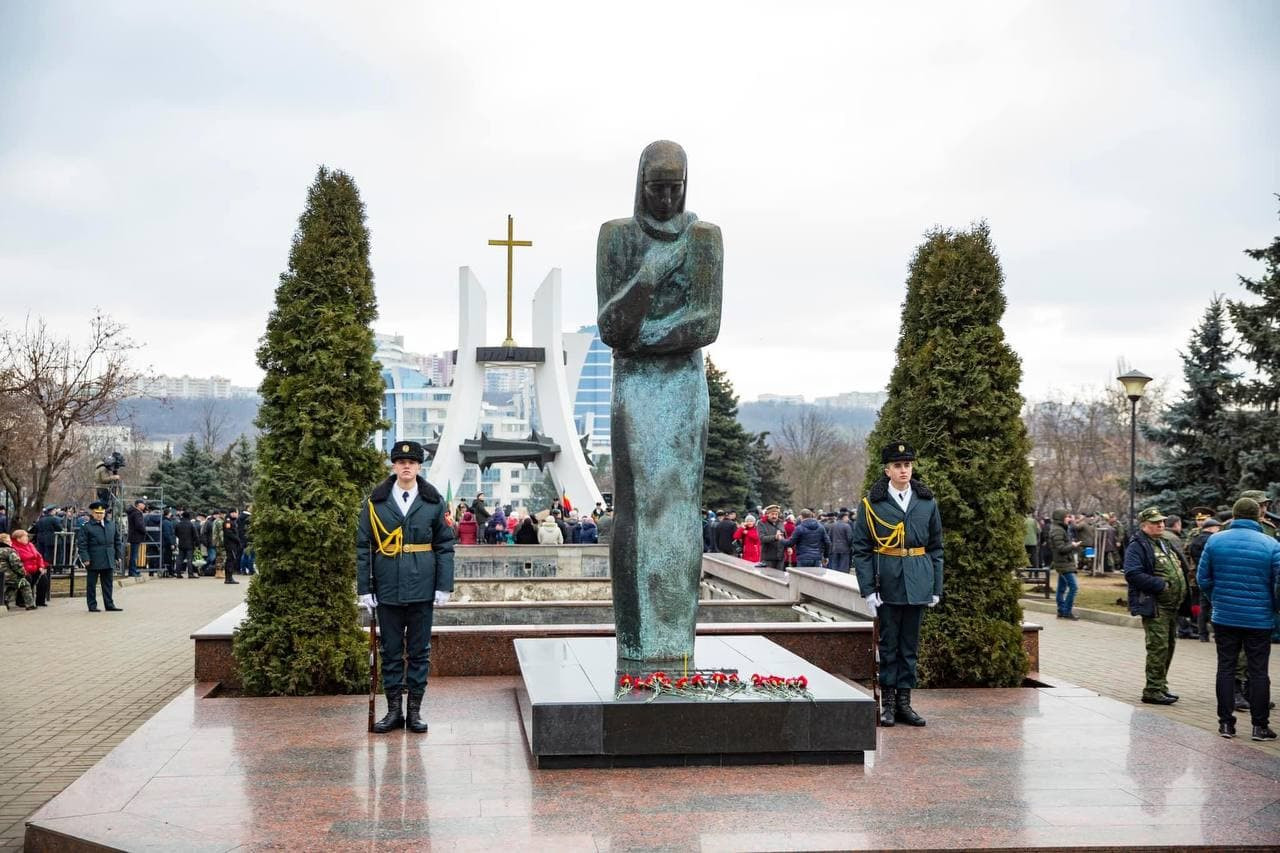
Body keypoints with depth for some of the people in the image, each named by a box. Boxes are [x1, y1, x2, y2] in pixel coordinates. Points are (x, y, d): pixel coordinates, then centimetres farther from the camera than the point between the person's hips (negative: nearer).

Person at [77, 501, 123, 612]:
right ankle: (92, 606, 11)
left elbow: (116, 541, 18)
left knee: (108, 584, 10)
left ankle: (109, 605, 16)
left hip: (109, 561, 5)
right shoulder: (86, 526, -6)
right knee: (91, 584, 4)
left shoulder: (111, 524, 11)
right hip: (93, 561, -5)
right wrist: (85, 558, -14)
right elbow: (81, 543, -8)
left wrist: (118, 555, 13)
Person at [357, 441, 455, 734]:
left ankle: (415, 710, 14)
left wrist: (444, 587, -4)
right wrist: (364, 589, -2)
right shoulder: (375, 502, 2)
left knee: (419, 651, 6)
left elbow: (445, 545, 3)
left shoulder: (434, 502, 3)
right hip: (388, 589, 0)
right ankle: (393, 710, 15)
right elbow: (363, 546, 3)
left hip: (421, 589, 0)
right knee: (391, 651, 7)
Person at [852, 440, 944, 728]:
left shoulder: (927, 503, 6)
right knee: (889, 642, 4)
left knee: (910, 643, 8)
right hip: (887, 582, -2)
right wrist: (868, 590, -10)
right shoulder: (872, 503, -3)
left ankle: (904, 702, 15)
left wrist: (937, 588, 5)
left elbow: (936, 548, 10)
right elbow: (861, 549, -4)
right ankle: (889, 703, 12)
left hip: (918, 583, 3)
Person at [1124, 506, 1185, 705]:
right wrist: (1161, 585, -23)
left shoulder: (1165, 544, 19)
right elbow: (1133, 574, -23)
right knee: (1158, 647, -11)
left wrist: (1181, 589, 13)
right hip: (1154, 606, -9)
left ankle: (1161, 686, 24)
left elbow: (1177, 568, 31)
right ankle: (1152, 691, -5)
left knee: (1168, 646, 14)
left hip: (1171, 606, 9)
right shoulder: (1137, 546, -11)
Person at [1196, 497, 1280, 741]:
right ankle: (1260, 725, 9)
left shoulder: (1215, 541, -2)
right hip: (1259, 619, -2)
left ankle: (1226, 723, 11)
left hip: (1224, 617, 2)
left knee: (1226, 668, 9)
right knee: (1258, 671, 6)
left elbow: (1203, 578, 2)